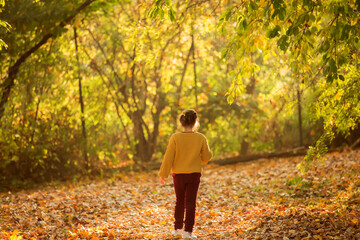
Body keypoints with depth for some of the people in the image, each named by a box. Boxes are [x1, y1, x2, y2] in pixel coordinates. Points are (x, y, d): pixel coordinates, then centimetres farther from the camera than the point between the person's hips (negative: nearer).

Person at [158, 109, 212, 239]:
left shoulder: (175, 138, -11)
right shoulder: (201, 138, -8)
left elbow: (168, 158, -8)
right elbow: (207, 156, 1)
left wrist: (163, 174, 0)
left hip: (178, 174, 1)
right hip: (194, 174, -1)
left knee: (179, 201, 16)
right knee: (190, 203, 4)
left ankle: (178, 228, 22)